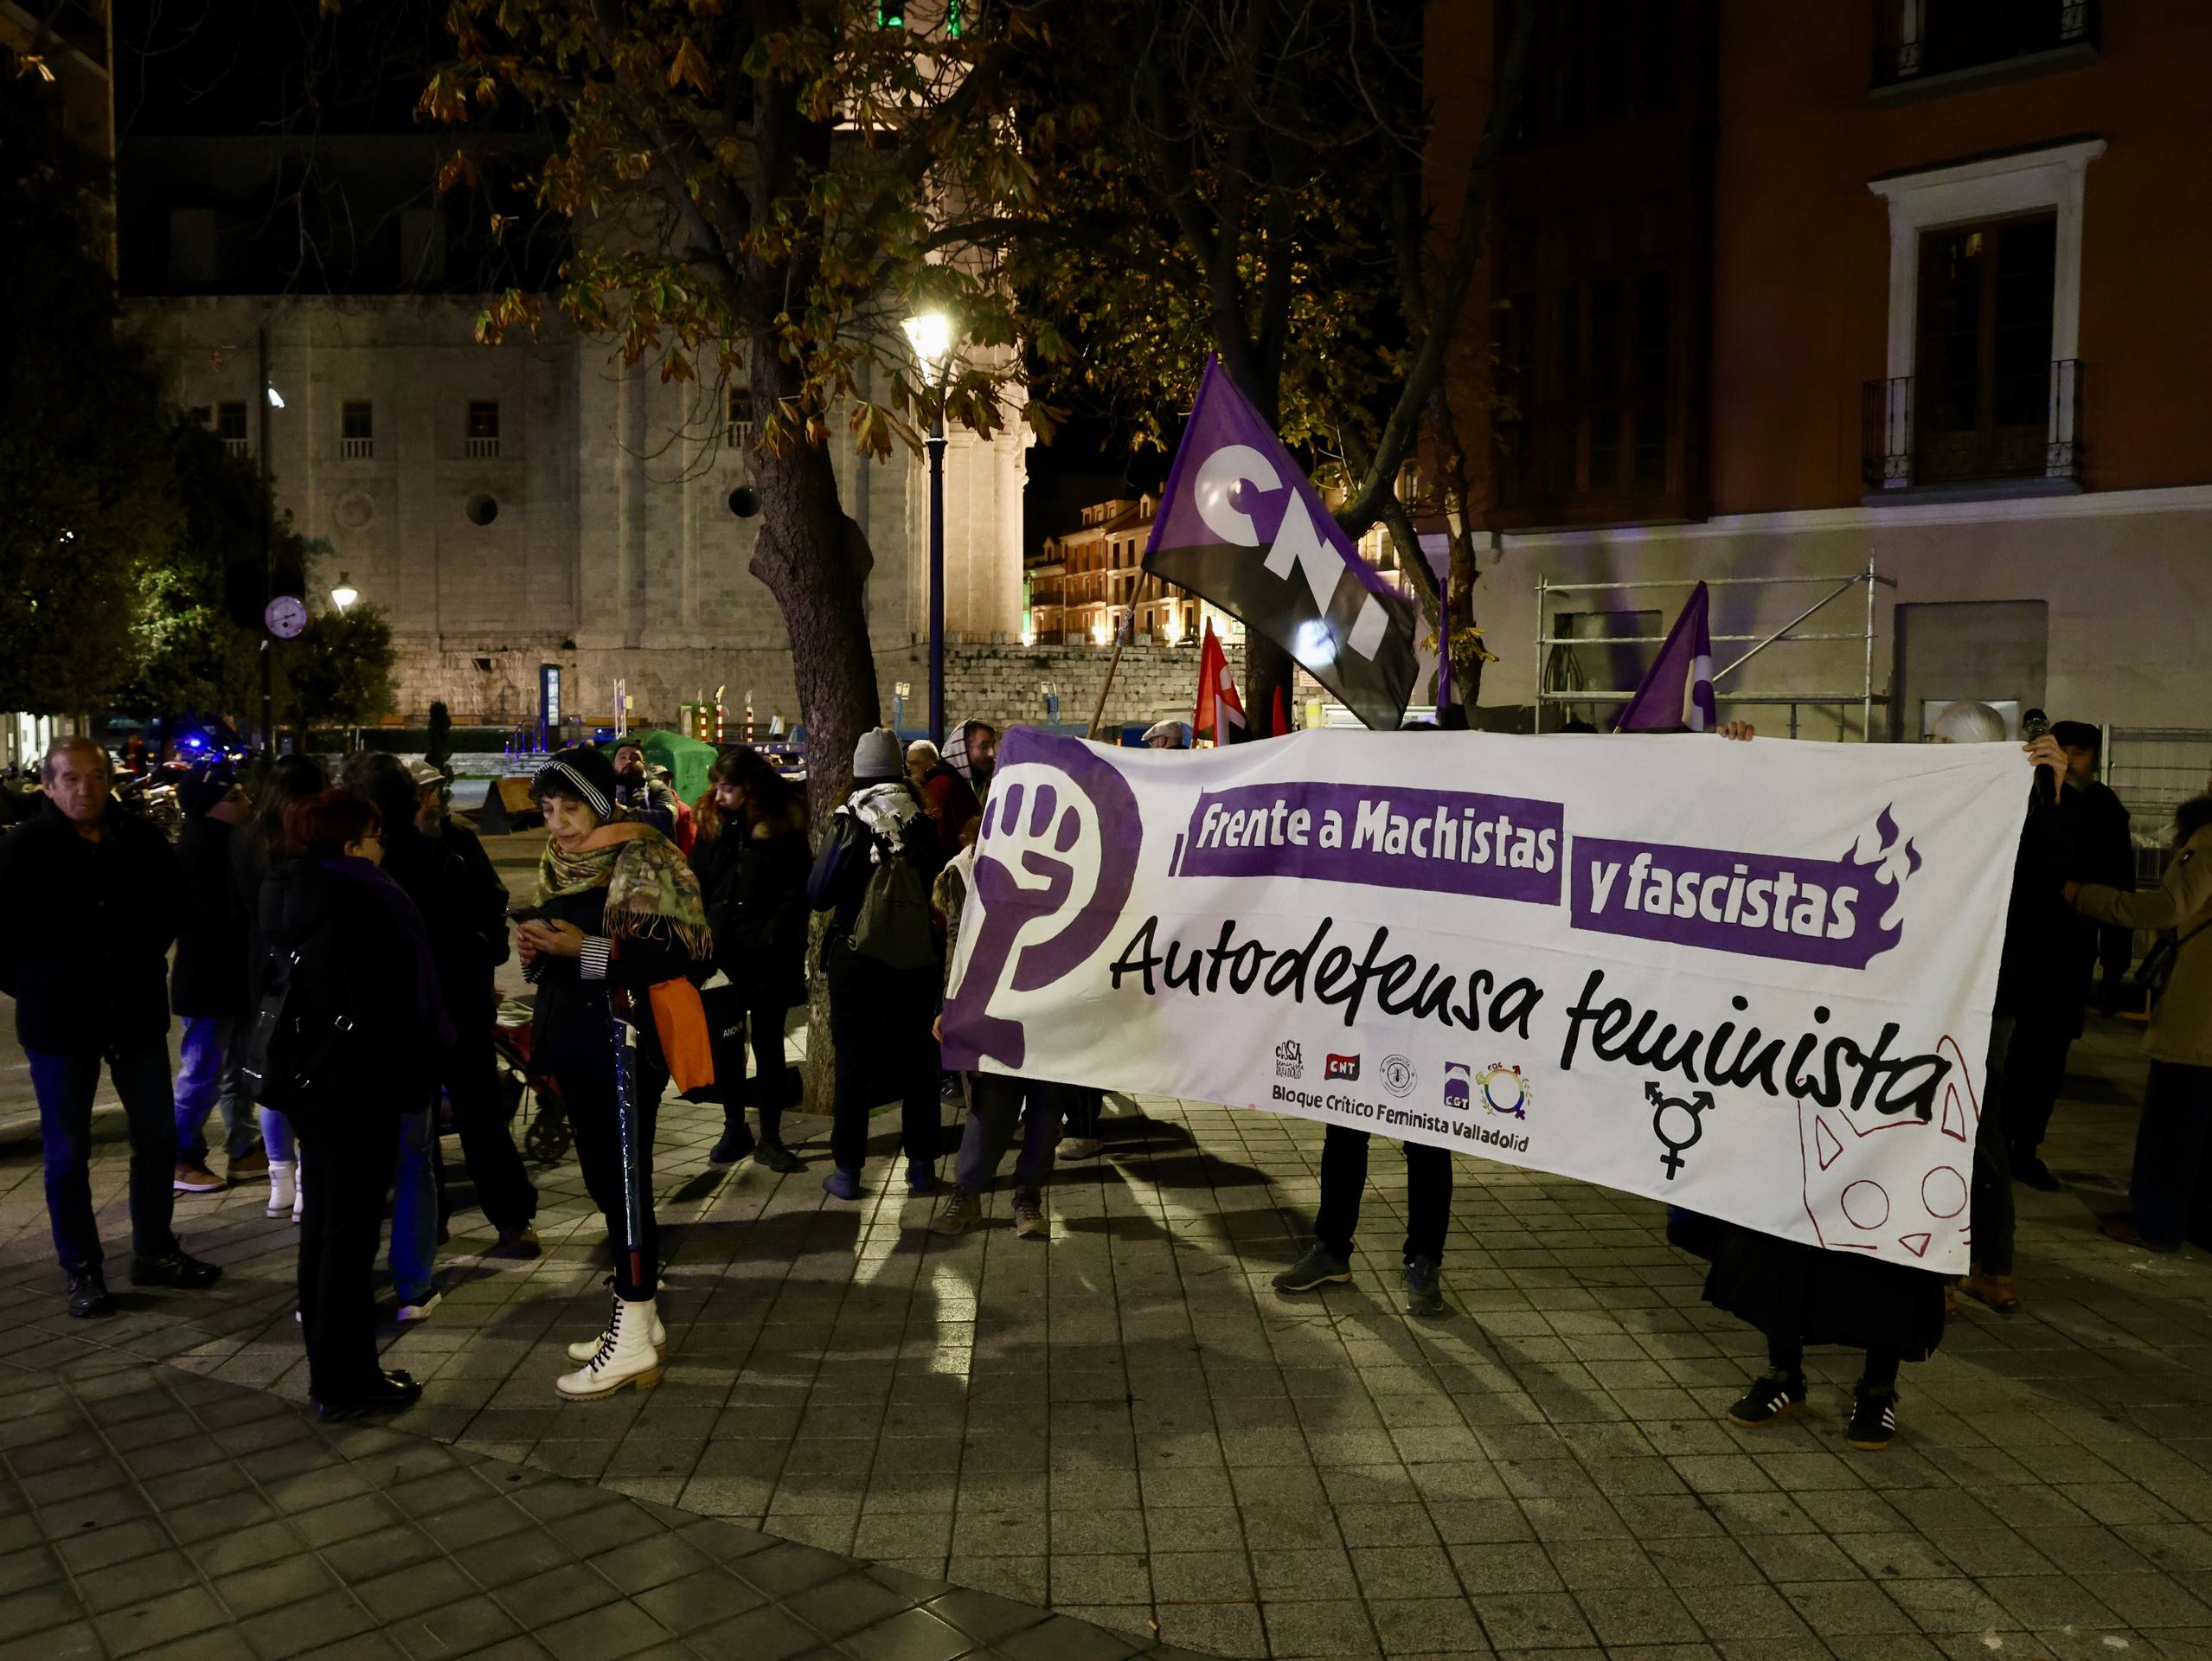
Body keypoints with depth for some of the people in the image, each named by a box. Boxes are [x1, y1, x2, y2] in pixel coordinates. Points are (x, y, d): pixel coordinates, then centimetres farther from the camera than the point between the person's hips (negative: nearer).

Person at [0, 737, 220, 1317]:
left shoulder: (141, 840, -2)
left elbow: (173, 900, 16)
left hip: (136, 1013, 3)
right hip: (59, 1021, -3)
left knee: (157, 1137, 11)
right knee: (68, 1152, 7)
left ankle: (154, 1252, 26)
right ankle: (82, 1270, 19)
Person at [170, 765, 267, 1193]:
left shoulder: (225, 838, 11)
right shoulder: (198, 848, -20)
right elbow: (220, 914, -24)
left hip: (232, 973, 10)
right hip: (208, 979, -10)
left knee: (238, 1068, 16)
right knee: (203, 1073, -1)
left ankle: (244, 1151, 24)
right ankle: (181, 1160, 10)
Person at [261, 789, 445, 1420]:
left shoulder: (288, 896, 7)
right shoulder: (356, 907, -22)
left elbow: (280, 994, 15)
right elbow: (380, 1012, -23)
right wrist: (410, 1080, -12)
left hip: (307, 1084, 9)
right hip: (356, 1089, -9)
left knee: (321, 1226, 19)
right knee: (351, 1232, 0)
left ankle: (325, 1367, 32)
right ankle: (345, 1380, 9)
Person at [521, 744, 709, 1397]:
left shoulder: (639, 862, -12)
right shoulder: (556, 865, 13)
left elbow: (676, 952, -21)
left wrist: (588, 949, -25)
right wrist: (535, 945, 0)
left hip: (623, 1043, -8)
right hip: (575, 1045, 8)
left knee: (625, 1184, -4)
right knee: (604, 1183, 14)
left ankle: (633, 1339, 4)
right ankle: (637, 1315, 26)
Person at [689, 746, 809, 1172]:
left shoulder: (783, 828, -5)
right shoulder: (712, 825, 6)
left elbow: (796, 895, -8)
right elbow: (697, 886, 7)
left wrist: (768, 941, -16)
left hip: (768, 960, -3)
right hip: (721, 956, 3)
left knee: (768, 1046, 5)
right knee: (725, 1044, 7)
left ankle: (770, 1137, 13)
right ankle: (734, 1129, 21)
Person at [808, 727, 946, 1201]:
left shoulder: (849, 821, -9)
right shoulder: (923, 821, -3)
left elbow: (818, 894, -10)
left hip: (855, 955, -2)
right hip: (915, 956, 2)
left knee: (853, 1060, 6)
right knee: (917, 1056, 11)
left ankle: (847, 1171, 9)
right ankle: (921, 1166, 15)